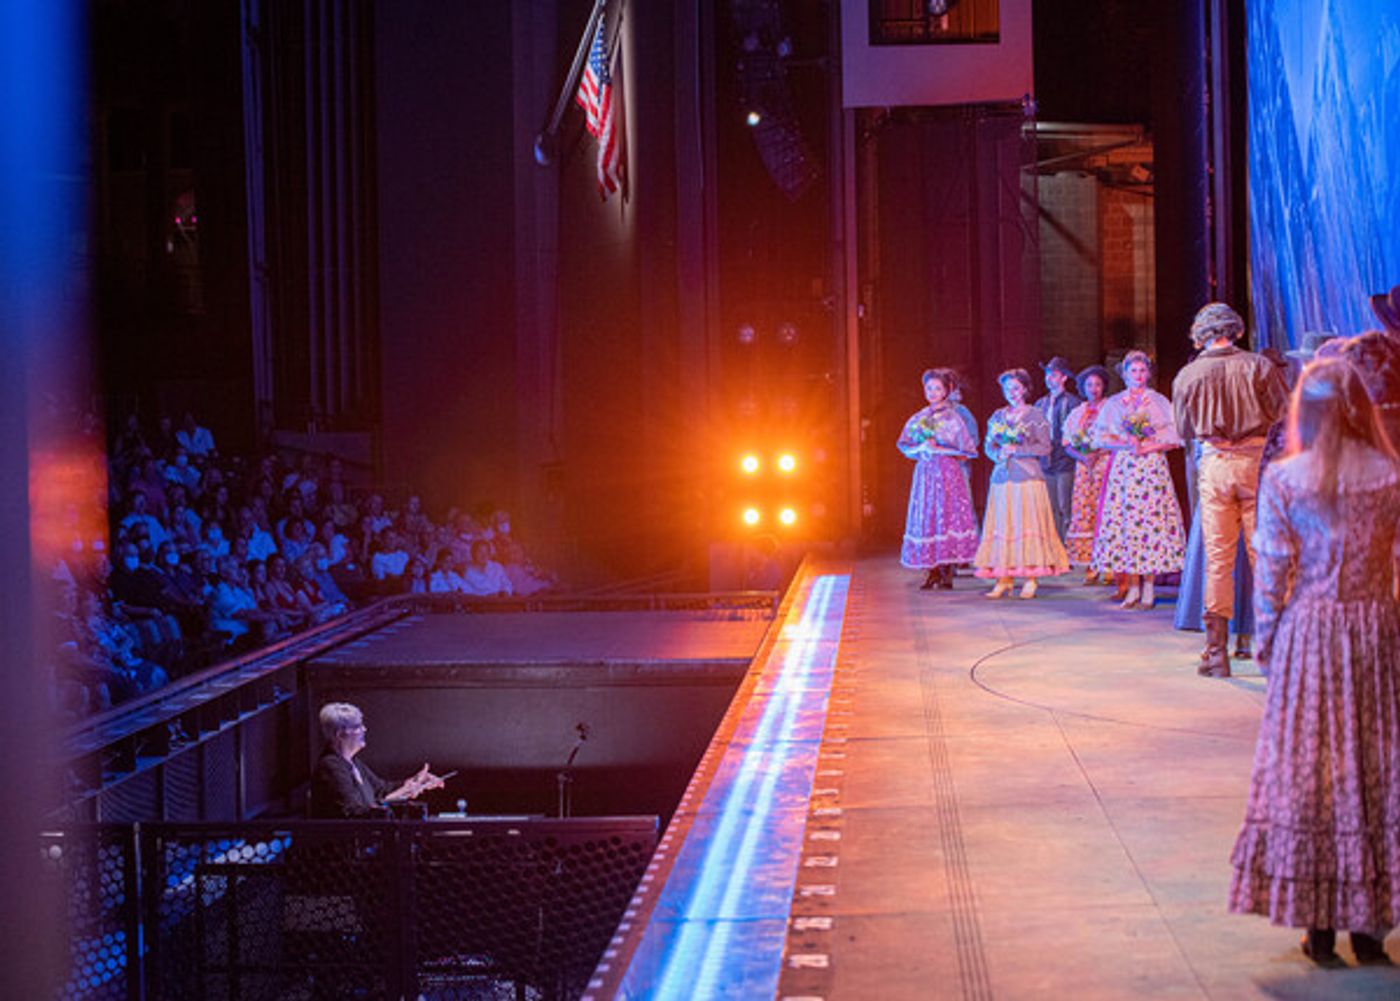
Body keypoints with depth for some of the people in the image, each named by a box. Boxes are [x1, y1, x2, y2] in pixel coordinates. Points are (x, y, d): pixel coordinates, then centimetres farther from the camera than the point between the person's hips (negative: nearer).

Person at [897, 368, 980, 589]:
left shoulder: (952, 417, 0)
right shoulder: (919, 418, 12)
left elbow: (966, 450, -2)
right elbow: (905, 446, 11)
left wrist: (940, 449, -10)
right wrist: (921, 447, -8)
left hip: (947, 472, -4)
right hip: (924, 472, 4)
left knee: (947, 514, -8)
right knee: (925, 517, -1)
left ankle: (947, 572, -6)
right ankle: (931, 571, 3)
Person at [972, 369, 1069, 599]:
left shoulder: (1034, 416, 2)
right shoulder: (998, 416, 15)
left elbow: (1045, 447, -4)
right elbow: (989, 446, 15)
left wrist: (1017, 449, -11)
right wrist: (999, 454, -6)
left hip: (1028, 477, -4)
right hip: (1002, 477, 4)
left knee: (1028, 524, -7)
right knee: (1002, 526, -1)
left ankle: (1031, 579, -5)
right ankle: (1004, 578, 0)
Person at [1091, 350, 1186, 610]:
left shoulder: (1159, 401, 8)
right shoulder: (1114, 403, 12)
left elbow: (1174, 439, 3)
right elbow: (1101, 437, 8)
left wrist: (1148, 447, -11)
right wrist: (1125, 444, -9)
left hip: (1152, 467, -2)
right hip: (1123, 468, 2)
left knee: (1152, 520, -8)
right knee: (1125, 522, -4)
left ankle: (1149, 588, -5)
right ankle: (1133, 587, -1)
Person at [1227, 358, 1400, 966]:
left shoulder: (1283, 481, -7)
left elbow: (1271, 572, -6)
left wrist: (1265, 642, 5)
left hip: (1309, 631, -1)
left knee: (1306, 768, 6)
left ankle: (1319, 925, 9)